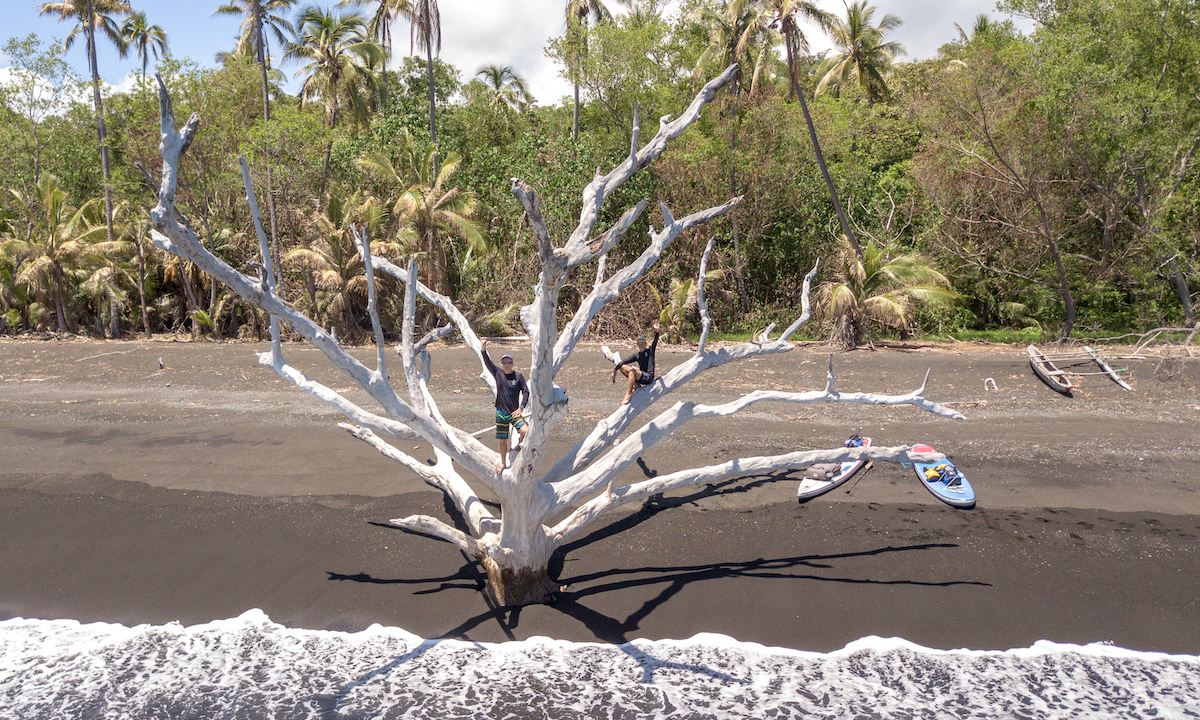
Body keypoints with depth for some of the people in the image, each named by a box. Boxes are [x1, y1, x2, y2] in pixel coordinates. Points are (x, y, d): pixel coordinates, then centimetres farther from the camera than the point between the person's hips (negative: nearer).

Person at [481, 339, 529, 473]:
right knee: (502, 440, 9)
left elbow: (526, 392, -4)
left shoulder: (518, 376, -2)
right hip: (501, 413, 1)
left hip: (514, 413, -1)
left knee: (525, 431, -23)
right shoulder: (498, 373, 2)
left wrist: (521, 408, -14)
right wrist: (484, 351, -26)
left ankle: (518, 445, 9)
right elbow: (488, 363, -10)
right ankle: (503, 463, 29)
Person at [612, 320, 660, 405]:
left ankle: (628, 395, -32)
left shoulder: (650, 351, 2)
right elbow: (624, 361, 14)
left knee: (632, 370, -32)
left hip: (649, 377, -7)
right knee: (623, 367, 2)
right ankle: (636, 385, -3)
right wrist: (615, 370, 7)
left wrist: (656, 331, -32)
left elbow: (655, 341, -14)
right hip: (640, 377, 7)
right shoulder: (637, 355, 15)